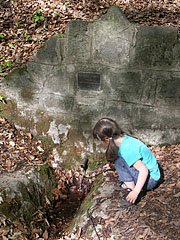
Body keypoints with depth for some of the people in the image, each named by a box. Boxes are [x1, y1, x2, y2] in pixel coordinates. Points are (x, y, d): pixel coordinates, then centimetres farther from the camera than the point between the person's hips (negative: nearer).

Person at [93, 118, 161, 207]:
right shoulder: (124, 139, -2)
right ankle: (129, 183, 5)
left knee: (119, 162, -24)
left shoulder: (127, 149, -29)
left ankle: (131, 189, -17)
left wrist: (135, 192, -32)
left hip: (150, 179, -9)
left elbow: (144, 170, -31)